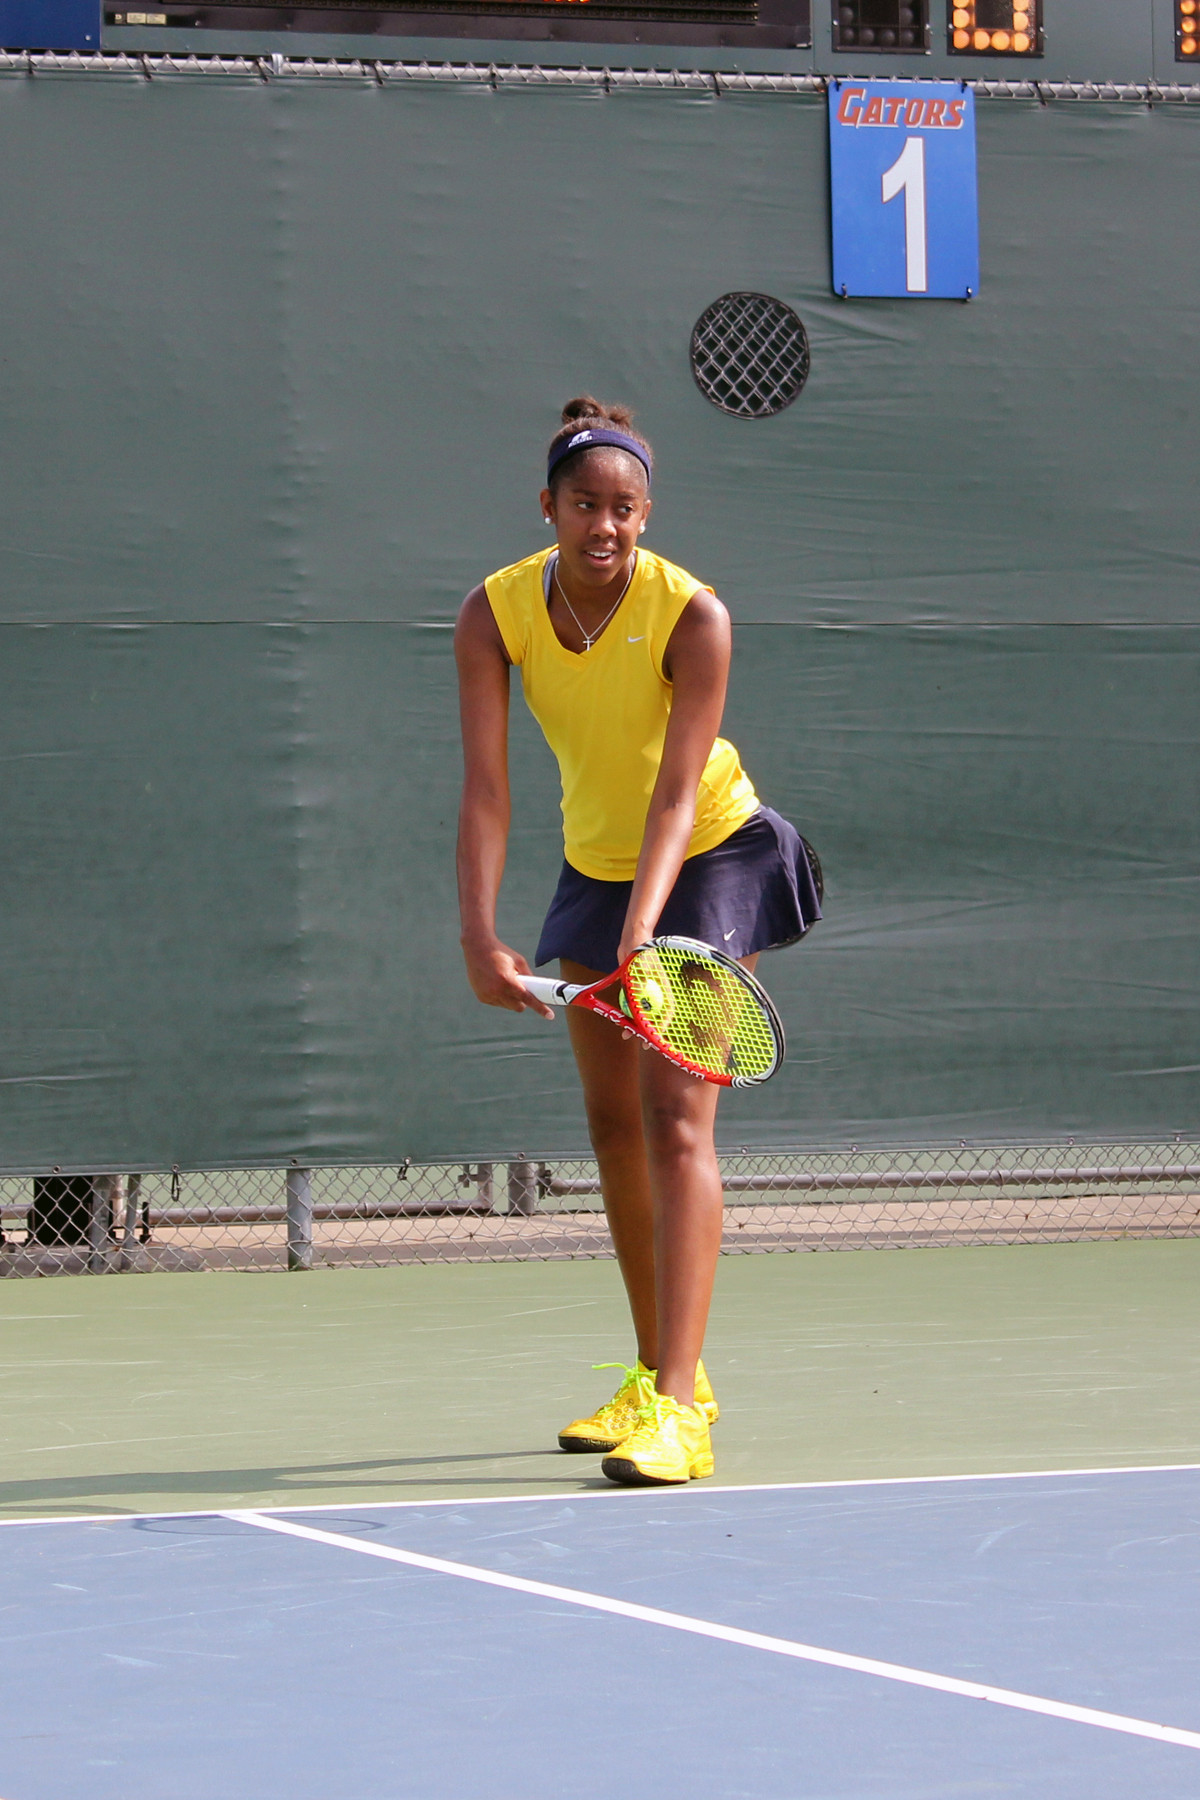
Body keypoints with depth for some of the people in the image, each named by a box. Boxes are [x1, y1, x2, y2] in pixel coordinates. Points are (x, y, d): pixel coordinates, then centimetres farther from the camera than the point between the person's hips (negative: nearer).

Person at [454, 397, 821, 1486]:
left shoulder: (693, 616, -27)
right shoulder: (495, 615, -16)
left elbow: (677, 793, -30)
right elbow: (486, 787, -21)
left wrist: (641, 936, -42)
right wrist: (480, 937, -33)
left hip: (710, 857, -5)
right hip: (596, 866, 5)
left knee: (676, 1116, -17)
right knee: (613, 1122, 11)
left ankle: (679, 1413, -24)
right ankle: (661, 1375, 26)